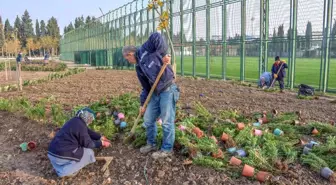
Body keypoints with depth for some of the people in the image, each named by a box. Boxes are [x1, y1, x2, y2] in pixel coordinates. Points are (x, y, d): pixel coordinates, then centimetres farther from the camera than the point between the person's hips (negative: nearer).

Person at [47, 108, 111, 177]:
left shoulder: (76, 121, 9)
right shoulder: (80, 126, -19)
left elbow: (88, 132, 22)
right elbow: (88, 143, -8)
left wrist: (100, 137, 25)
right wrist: (101, 143, 4)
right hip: (62, 155, -9)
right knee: (89, 152, 6)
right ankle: (66, 171, 3)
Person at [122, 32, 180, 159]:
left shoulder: (145, 50, -6)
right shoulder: (139, 68, 15)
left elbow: (156, 36, -22)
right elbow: (145, 87, 18)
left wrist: (163, 54, -26)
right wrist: (143, 103, 18)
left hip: (168, 90, -9)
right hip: (156, 93, 9)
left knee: (167, 122, 1)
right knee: (148, 120, 16)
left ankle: (167, 149, 16)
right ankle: (151, 144, 35)